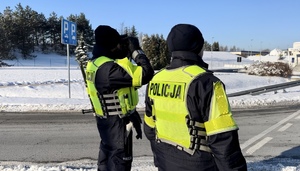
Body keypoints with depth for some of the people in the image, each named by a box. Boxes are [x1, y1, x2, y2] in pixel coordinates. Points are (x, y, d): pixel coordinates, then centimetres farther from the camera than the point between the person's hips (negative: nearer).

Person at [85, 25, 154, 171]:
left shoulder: (94, 63, 2)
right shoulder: (108, 68, -28)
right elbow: (146, 74, -31)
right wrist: (136, 50, -17)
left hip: (105, 119, 9)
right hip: (117, 122, -9)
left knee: (107, 154, 24)